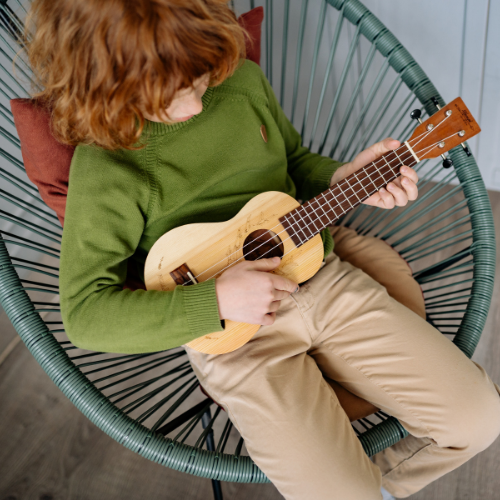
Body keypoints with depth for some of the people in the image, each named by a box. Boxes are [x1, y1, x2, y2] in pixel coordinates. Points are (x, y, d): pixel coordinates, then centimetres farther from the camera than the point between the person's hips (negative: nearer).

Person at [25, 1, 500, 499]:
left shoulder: (241, 78, 2)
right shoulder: (105, 167, -14)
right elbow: (84, 313, -14)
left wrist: (345, 178, -3)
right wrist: (215, 300, -22)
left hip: (321, 277, 5)